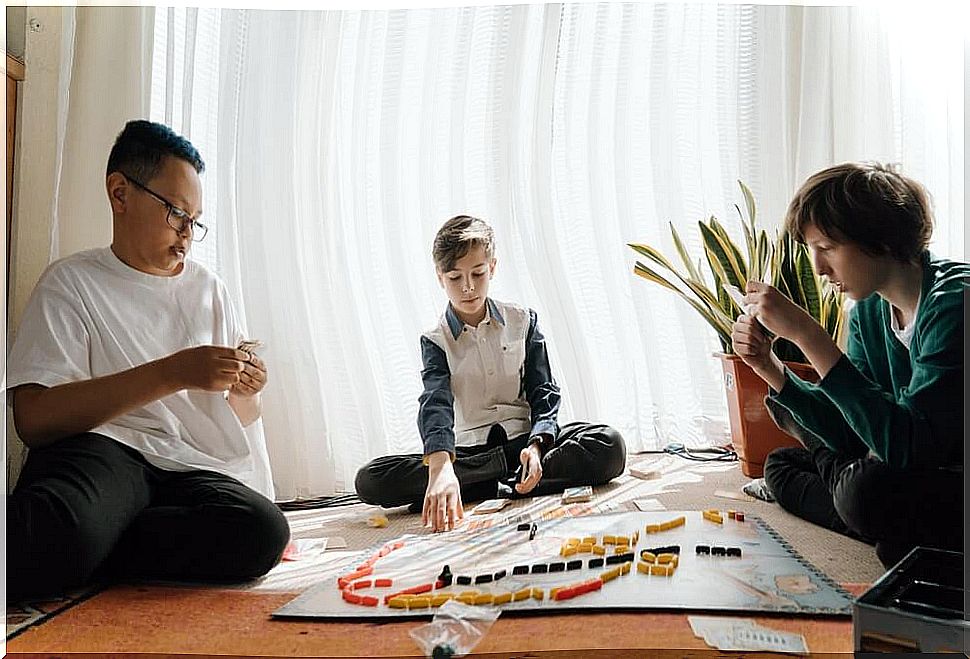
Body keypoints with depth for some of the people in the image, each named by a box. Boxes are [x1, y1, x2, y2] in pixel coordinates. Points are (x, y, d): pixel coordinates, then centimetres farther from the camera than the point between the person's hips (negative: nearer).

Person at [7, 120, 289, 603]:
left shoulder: (209, 290, 21)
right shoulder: (73, 282, 7)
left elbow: (242, 417, 24)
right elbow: (33, 418, -8)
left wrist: (243, 392, -1)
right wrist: (171, 373, -16)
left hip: (191, 468, 6)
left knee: (263, 530, -30)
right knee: (61, 530, -42)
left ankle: (63, 559, -13)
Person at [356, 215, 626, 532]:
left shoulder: (523, 321, 5)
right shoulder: (435, 341, -1)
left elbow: (544, 392, 1)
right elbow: (435, 404, -19)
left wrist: (537, 445, -20)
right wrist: (441, 467, -40)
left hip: (526, 438, 0)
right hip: (468, 451, 0)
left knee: (610, 446, -27)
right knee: (370, 480, -23)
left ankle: (498, 487, -26)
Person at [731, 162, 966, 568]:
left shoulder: (952, 301, -24)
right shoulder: (867, 310, 1)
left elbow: (907, 445, -34)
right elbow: (851, 436, 1)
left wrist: (808, 336, -35)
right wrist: (769, 367, -12)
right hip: (914, 476, 8)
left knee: (867, 489, -33)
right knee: (780, 465, 10)